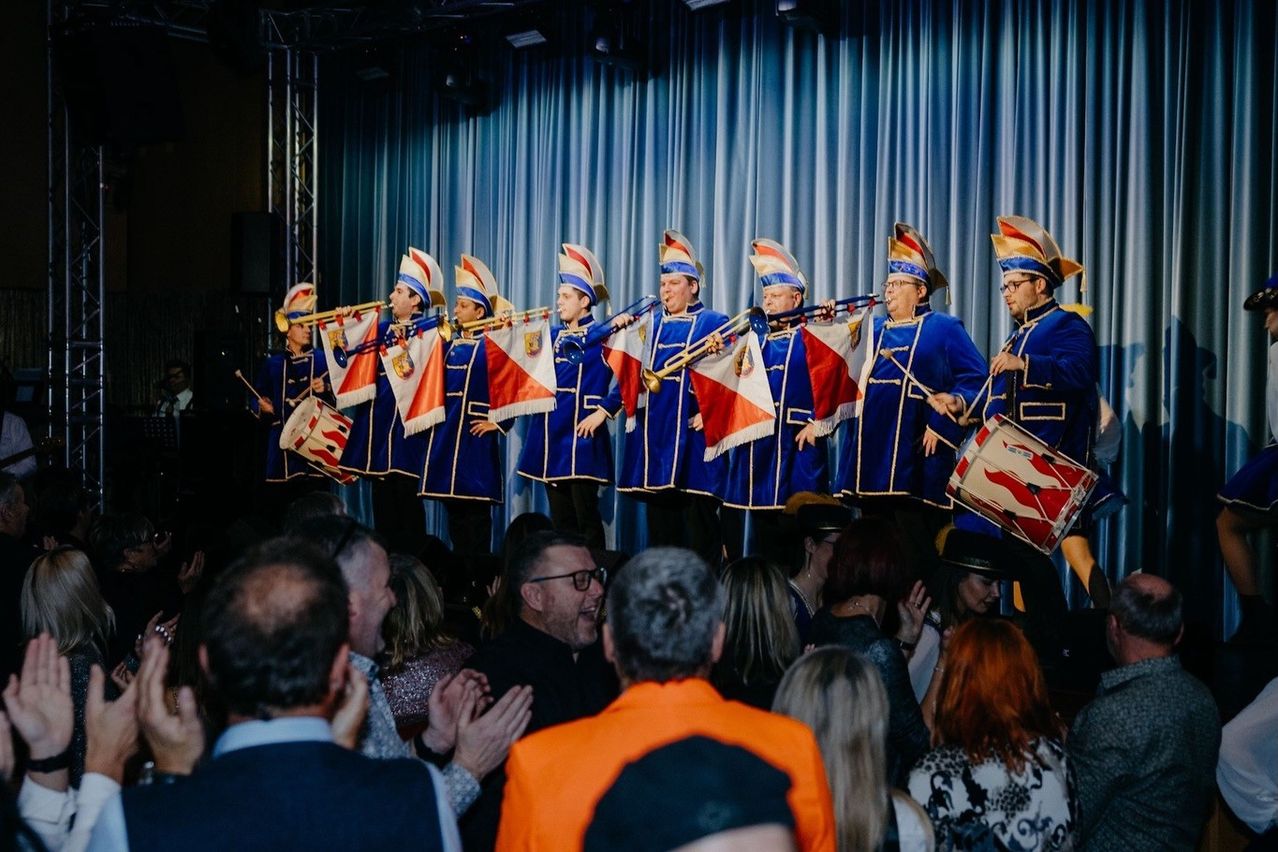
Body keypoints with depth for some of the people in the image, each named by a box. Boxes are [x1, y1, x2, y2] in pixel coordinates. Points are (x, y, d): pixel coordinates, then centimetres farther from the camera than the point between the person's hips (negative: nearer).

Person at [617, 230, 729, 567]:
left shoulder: (714, 323, 1)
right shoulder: (652, 324, 18)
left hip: (693, 434, -5)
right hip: (655, 433, 5)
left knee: (698, 520, -4)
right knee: (659, 520, 9)